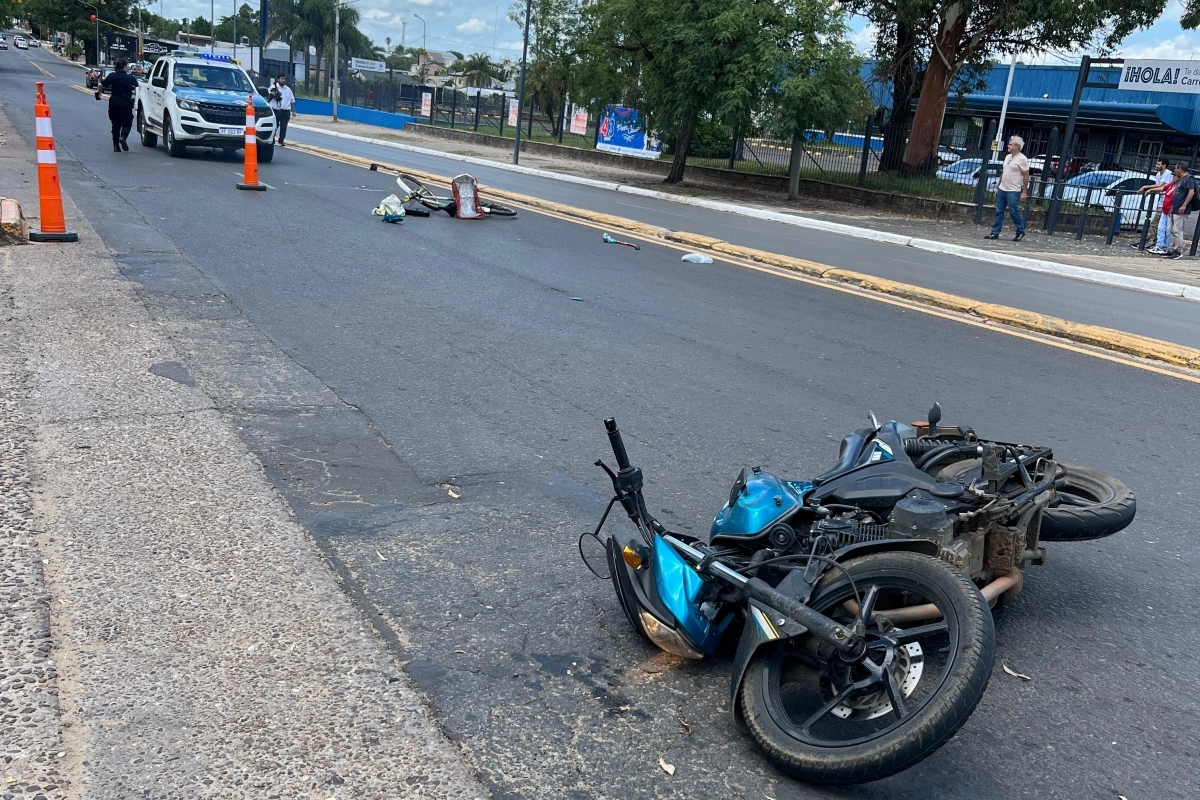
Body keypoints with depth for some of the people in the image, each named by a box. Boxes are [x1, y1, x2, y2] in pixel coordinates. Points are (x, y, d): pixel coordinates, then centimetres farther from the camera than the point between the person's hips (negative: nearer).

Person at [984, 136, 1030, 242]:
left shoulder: (1022, 159, -11)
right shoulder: (1007, 157, 13)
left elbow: (1026, 176, -12)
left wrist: (1024, 192, -15)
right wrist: (998, 186, 18)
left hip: (1013, 191, -8)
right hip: (1002, 189, 8)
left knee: (1014, 212, -3)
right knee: (999, 211, 6)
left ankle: (1020, 232, 12)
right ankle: (995, 233, 9)